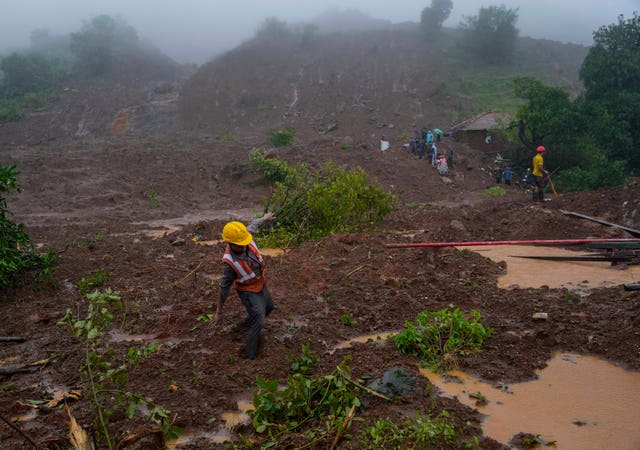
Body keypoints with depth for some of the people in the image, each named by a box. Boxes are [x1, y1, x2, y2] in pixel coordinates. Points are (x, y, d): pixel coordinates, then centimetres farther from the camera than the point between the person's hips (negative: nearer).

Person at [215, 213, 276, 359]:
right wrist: (218, 312, -15)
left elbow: (253, 225, 1)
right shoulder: (229, 263, -37)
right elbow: (224, 288, -24)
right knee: (258, 323, -9)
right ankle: (250, 357, 6)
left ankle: (243, 325, 49)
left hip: (260, 284, 7)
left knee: (268, 307, 28)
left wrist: (265, 218, 22)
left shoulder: (246, 240, -24)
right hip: (248, 292, -7)